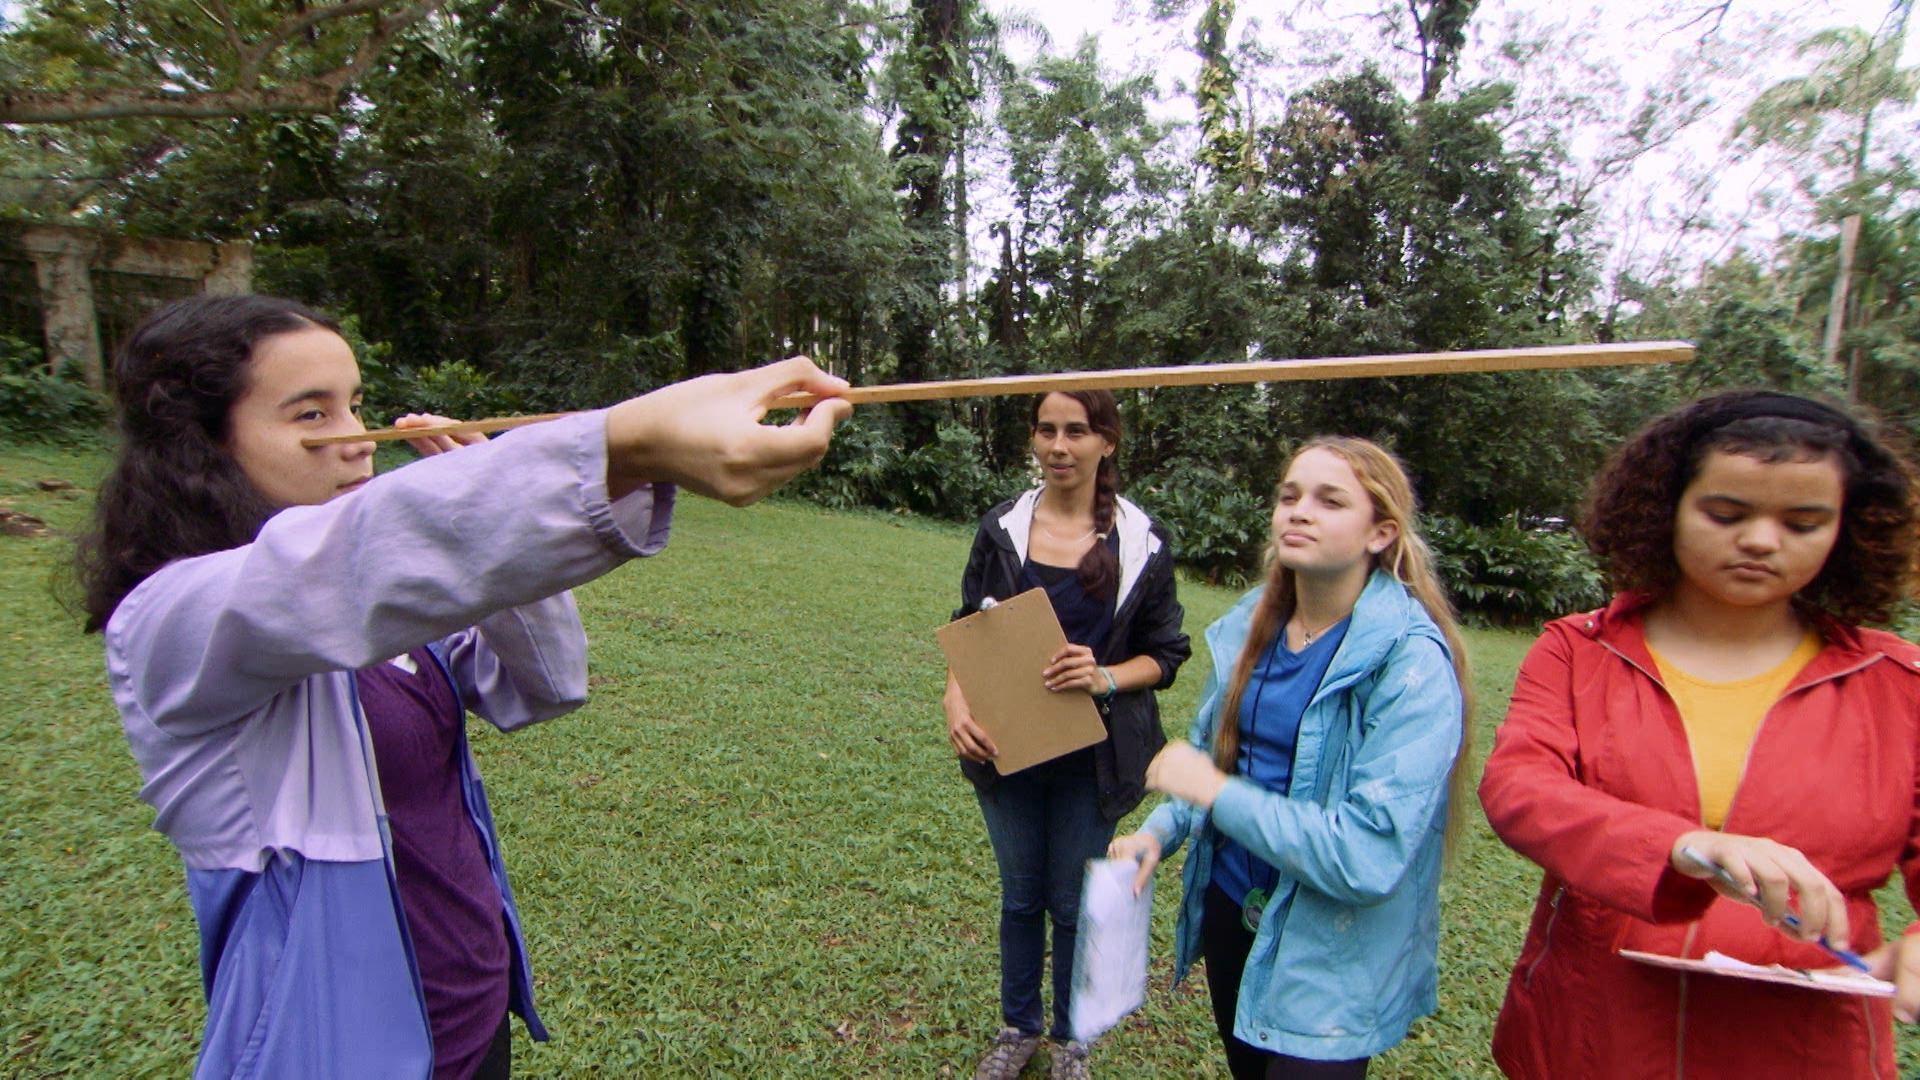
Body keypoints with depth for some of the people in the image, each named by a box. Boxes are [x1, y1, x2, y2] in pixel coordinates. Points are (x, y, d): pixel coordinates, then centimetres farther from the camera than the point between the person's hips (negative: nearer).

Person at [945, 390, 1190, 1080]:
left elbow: (1165, 654, -3)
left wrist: (1104, 678, -22)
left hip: (1090, 757, -1)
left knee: (1074, 904, 15)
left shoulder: (1141, 541, -8)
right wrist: (956, 699, -17)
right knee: (1020, 895, 19)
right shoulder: (1002, 527, -3)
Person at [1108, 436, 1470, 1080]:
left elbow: (1371, 857, -28)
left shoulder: (1412, 662, -22)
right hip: (1228, 907, 6)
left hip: (1332, 953, -6)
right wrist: (1159, 832, -7)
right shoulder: (1253, 624, -4)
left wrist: (1215, 792, -25)